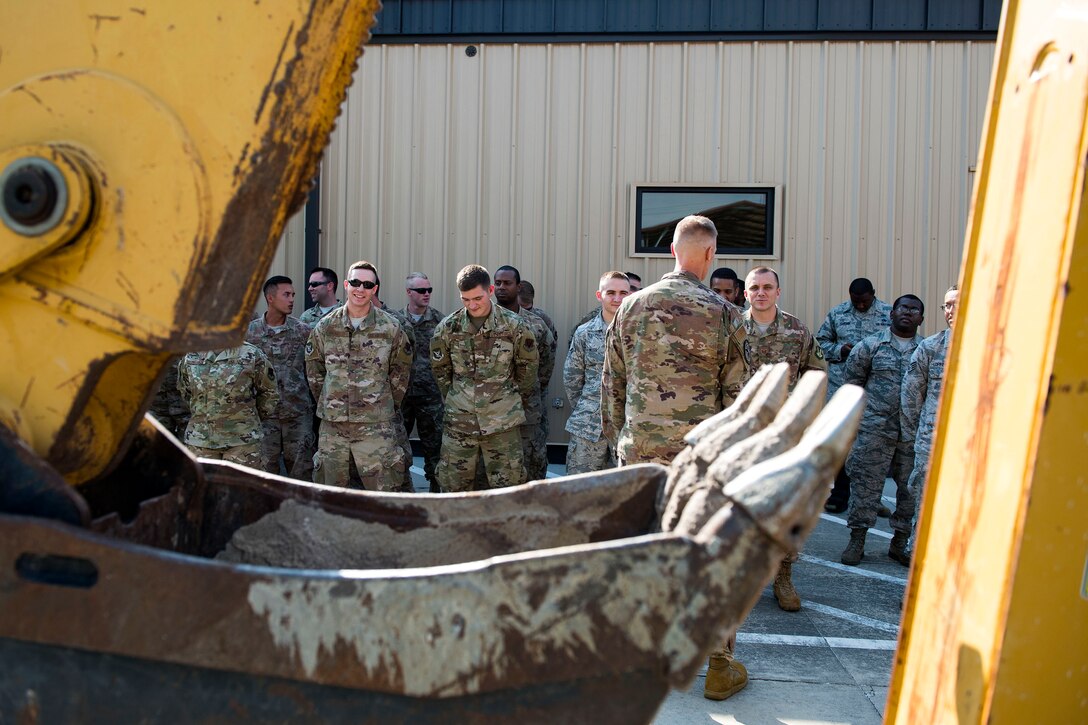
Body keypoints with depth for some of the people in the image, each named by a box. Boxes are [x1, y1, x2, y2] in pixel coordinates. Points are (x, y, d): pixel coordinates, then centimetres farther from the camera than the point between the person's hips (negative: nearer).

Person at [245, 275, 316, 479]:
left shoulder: (302, 330, 2)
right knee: (266, 468, 5)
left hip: (298, 412, 0)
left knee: (302, 469, 3)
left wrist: (312, 403, 3)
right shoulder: (250, 331, 1)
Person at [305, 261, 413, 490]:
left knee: (384, 491, -2)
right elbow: (314, 370, 14)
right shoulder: (326, 326, 4)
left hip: (376, 425, -2)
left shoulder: (391, 328, -1)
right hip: (332, 423, 2)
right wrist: (326, 403, 11)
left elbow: (400, 371, 7)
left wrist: (387, 406, 6)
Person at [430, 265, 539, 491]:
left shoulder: (514, 326, -6)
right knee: (452, 487, 7)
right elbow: (441, 370, 11)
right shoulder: (447, 328, -1)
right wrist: (454, 402, 13)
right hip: (459, 422, 2)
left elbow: (528, 366, 5)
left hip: (503, 422, -1)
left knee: (509, 485, 3)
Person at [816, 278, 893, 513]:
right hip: (840, 387, 1)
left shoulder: (889, 314, 1)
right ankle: (840, 492, 20)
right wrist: (839, 350, -7)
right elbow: (821, 341, 11)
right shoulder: (837, 313, 7)